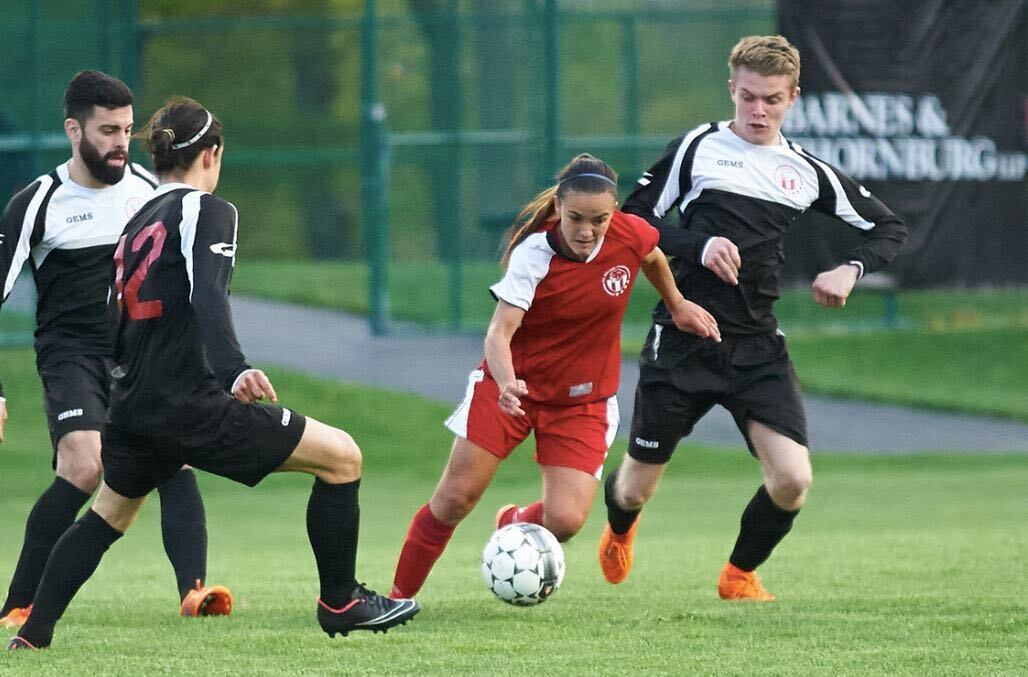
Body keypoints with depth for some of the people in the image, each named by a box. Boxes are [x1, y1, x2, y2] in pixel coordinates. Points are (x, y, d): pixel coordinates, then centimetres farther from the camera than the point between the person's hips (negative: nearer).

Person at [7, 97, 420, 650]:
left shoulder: (136, 225, 18)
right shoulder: (205, 211, -6)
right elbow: (208, 297, -23)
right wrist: (235, 372, -36)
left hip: (132, 408, 9)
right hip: (189, 406, -9)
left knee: (109, 514, 32)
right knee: (341, 456, -1)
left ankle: (32, 634, 27)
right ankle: (340, 602, 5)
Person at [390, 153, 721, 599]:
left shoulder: (632, 236, -14)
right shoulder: (533, 254, -23)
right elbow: (499, 333, -30)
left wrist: (677, 306, 24)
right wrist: (506, 384, -48)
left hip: (583, 399, 2)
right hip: (514, 384, -2)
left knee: (565, 521, -13)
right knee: (454, 500, -5)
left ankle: (514, 523, 22)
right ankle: (398, 597, 13)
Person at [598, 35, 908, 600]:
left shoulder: (806, 172, 7)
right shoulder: (697, 148, -1)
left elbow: (889, 229, 15)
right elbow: (632, 223, -1)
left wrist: (851, 271, -4)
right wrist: (697, 246, -18)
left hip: (757, 349, 2)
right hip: (682, 341, -2)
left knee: (792, 480, -15)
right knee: (637, 487, 7)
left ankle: (739, 575, 14)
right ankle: (619, 530, 47)